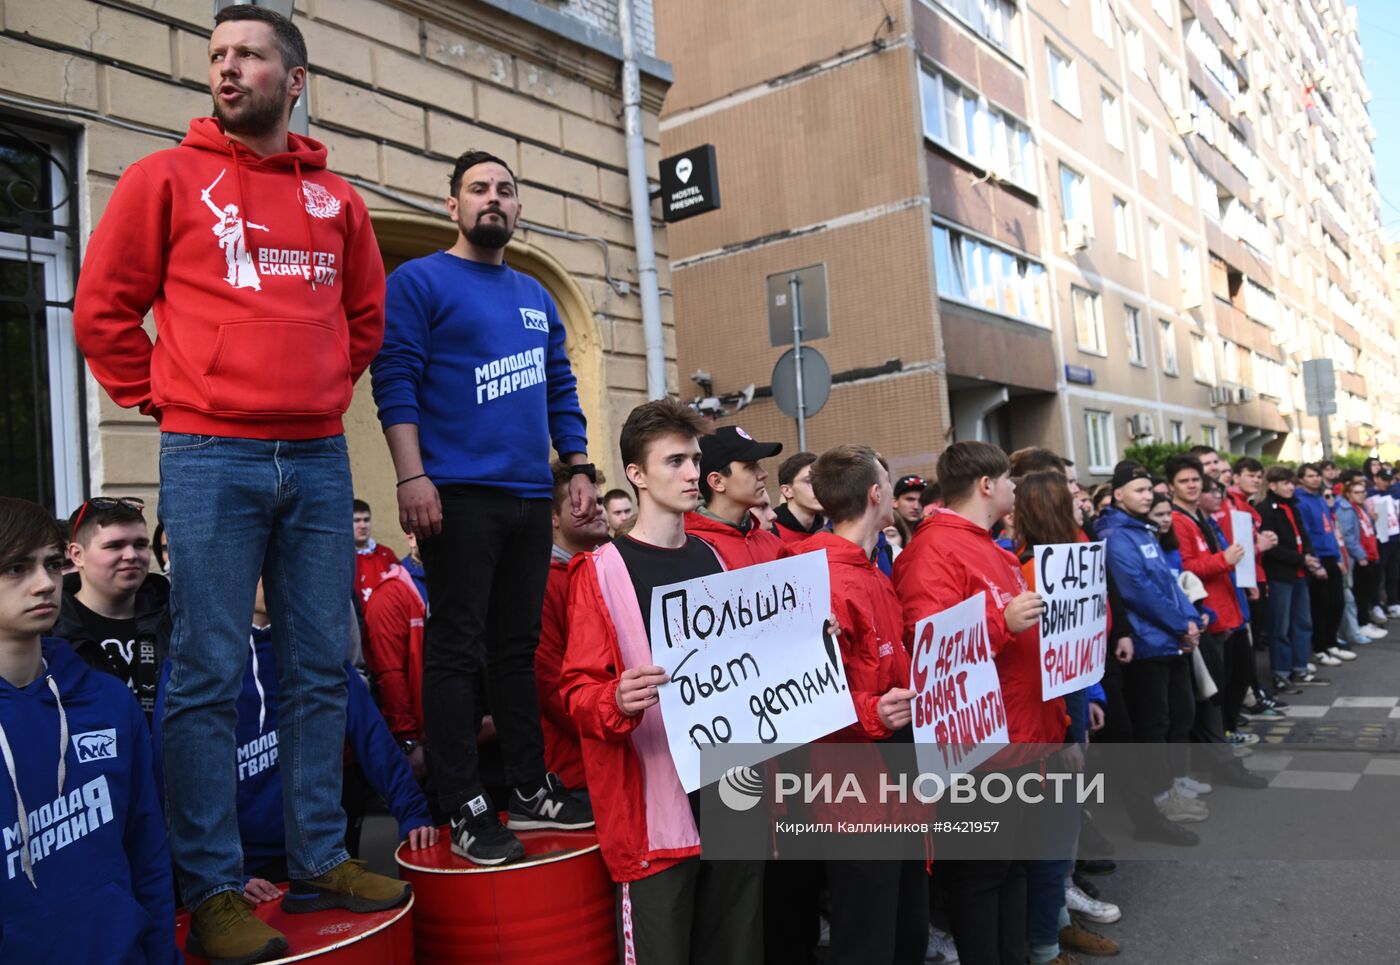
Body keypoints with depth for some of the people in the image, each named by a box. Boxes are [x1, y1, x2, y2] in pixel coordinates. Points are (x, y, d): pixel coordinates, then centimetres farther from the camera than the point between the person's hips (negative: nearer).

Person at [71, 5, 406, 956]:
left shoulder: (338, 199, 13)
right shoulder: (167, 177, 4)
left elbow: (365, 318, 22)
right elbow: (104, 309, 4)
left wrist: (324, 395, 12)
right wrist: (164, 398, 2)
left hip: (319, 459, 4)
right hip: (209, 458, -3)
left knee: (322, 670, 7)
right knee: (209, 677, -1)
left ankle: (320, 859, 20)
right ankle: (214, 888, 10)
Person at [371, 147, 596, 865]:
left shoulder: (537, 297, 21)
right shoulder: (419, 281, 2)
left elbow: (561, 389, 22)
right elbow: (394, 380, -7)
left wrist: (580, 468, 12)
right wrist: (412, 476, -17)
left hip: (529, 496, 6)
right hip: (457, 494, -6)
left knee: (518, 644, 11)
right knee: (458, 649, -3)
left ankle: (530, 790, 20)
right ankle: (467, 811, 5)